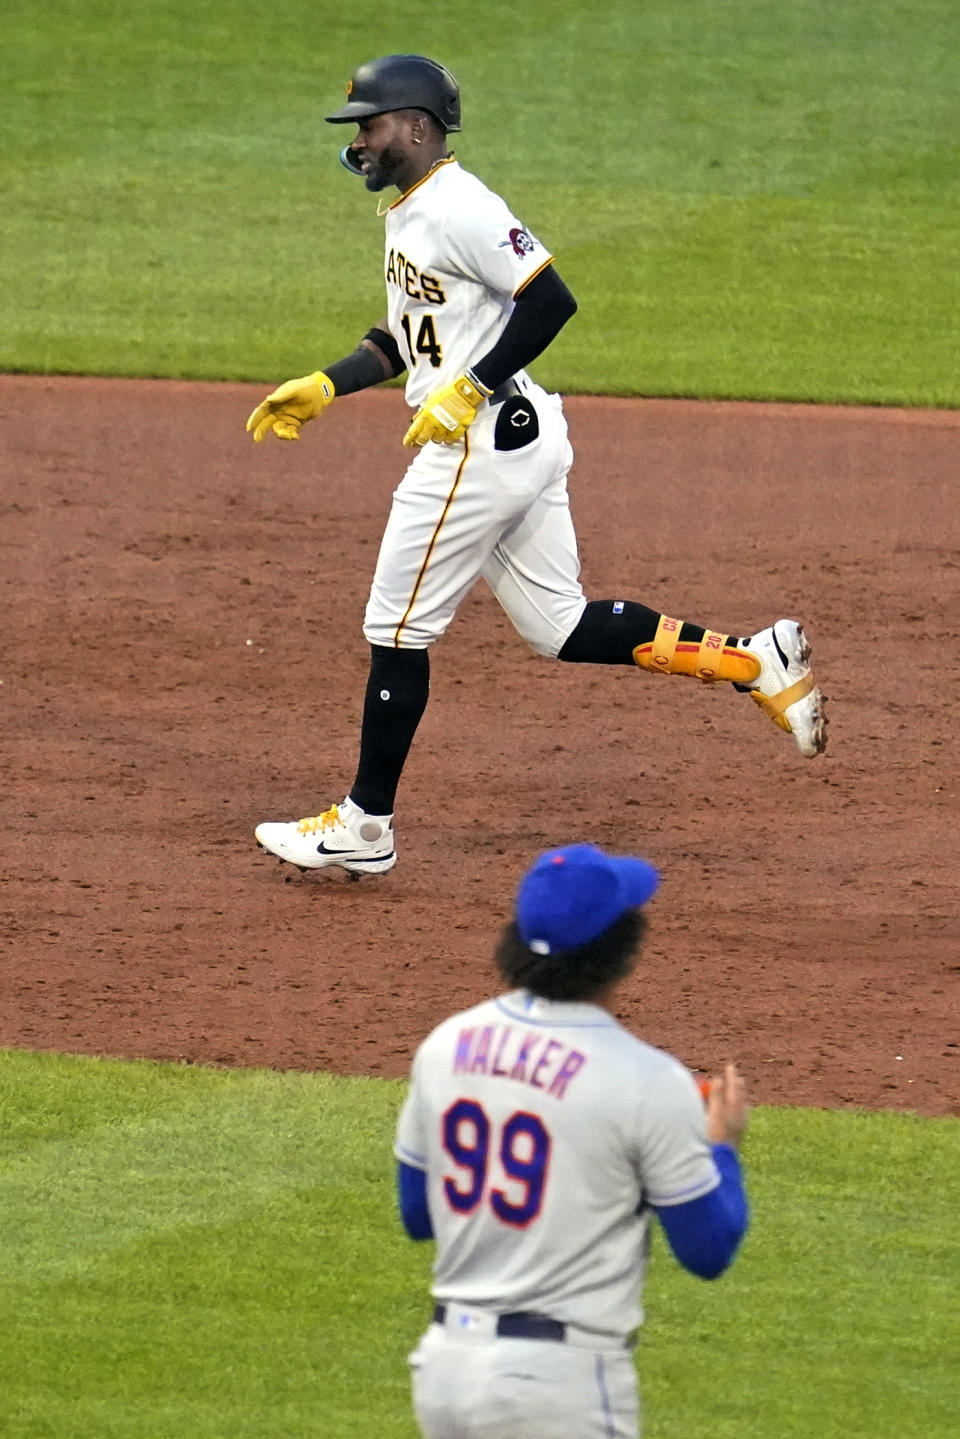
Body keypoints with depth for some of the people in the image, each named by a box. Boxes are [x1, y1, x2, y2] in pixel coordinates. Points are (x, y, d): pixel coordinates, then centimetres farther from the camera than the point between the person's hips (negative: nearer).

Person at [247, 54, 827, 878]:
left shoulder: (457, 208, -16)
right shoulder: (411, 214, 16)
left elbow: (550, 300, -23)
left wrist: (468, 391, -22)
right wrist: (324, 388, 22)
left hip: (481, 443, -10)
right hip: (526, 439, 10)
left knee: (398, 631, -1)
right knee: (562, 628, 11)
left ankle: (366, 826, 7)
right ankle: (753, 661, 6)